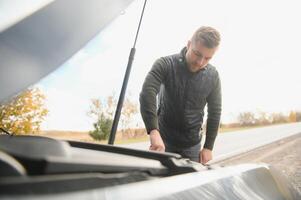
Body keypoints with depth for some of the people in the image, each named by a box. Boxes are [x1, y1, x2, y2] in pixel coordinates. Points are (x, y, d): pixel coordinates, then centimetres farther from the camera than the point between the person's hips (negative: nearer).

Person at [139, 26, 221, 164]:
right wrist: (154, 130, -46)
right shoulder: (165, 64, -16)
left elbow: (215, 112, 1)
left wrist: (208, 147, -1)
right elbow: (147, 93, -32)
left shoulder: (212, 76, -6)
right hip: (163, 140, -2)